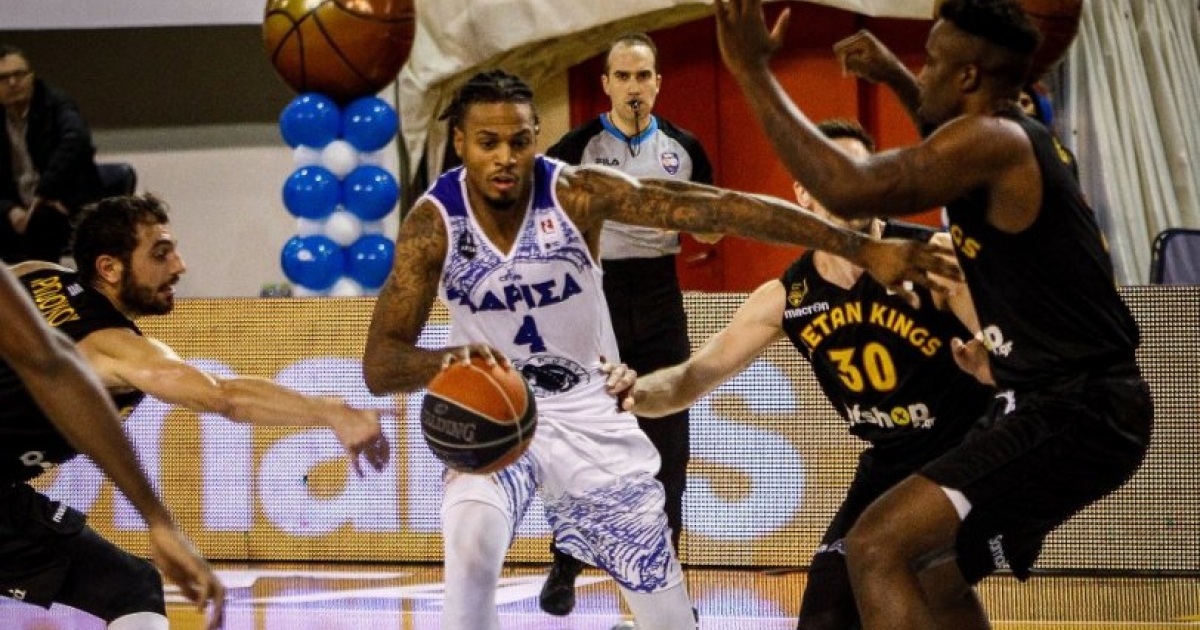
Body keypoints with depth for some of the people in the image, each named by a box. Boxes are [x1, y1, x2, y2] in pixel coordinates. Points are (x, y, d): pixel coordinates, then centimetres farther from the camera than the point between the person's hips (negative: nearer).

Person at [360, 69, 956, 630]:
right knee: (471, 547, -31)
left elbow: (719, 208, -23)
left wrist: (861, 248, -30)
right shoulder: (433, 220, -17)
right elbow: (379, 365, -20)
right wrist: (448, 359, -44)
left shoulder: (577, 191, -18)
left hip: (591, 413, 1)